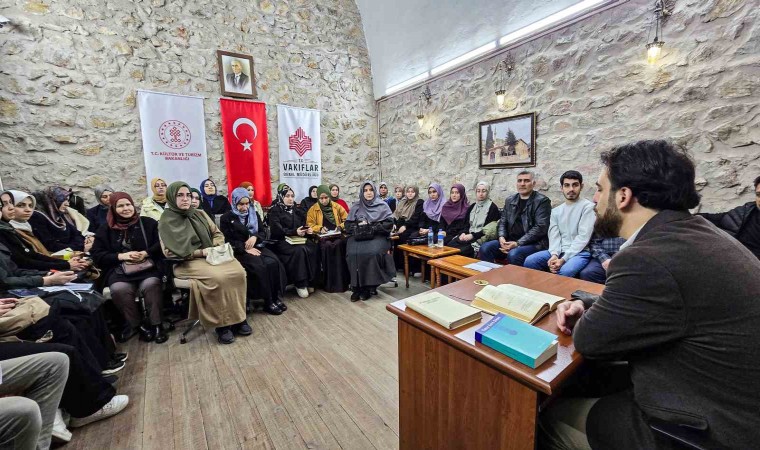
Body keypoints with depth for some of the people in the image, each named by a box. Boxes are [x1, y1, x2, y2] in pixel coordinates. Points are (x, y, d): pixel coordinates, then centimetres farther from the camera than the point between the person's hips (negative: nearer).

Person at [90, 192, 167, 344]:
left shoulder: (148, 223, 10)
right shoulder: (105, 228, 14)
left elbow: (161, 243, 5)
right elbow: (97, 255, 10)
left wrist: (146, 253, -11)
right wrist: (121, 256, -7)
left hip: (147, 266, -1)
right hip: (119, 270, 1)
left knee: (151, 284, -33)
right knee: (118, 289, -31)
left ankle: (155, 324, -16)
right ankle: (137, 324, -9)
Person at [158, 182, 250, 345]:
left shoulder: (199, 214, 13)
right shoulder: (166, 221, -2)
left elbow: (217, 234, 15)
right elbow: (170, 251, -9)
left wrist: (216, 247, -7)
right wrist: (201, 252, -15)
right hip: (186, 262, -4)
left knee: (238, 272, -25)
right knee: (218, 277, -35)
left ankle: (237, 317, -14)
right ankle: (221, 323, -19)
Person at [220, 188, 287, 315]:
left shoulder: (254, 214, 16)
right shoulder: (226, 218, 4)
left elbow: (263, 233, 12)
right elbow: (227, 240, -4)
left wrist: (255, 237, -12)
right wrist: (246, 249, -17)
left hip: (256, 247, 4)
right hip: (239, 251, -4)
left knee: (274, 262, -26)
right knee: (259, 266, -32)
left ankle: (276, 297, -20)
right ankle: (268, 301, -23)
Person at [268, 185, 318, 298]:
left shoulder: (297, 210, 20)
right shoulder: (275, 210, 0)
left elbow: (303, 226, 17)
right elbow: (277, 230, -12)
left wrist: (307, 230, -7)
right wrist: (294, 232, -23)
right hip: (281, 241, -5)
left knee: (313, 248, -26)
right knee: (300, 250, -34)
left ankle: (310, 281, -19)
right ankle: (300, 284, -25)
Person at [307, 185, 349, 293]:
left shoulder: (337, 207, 13)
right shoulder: (313, 209, 11)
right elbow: (309, 225, 5)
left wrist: (340, 227, -8)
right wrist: (320, 228, -13)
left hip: (337, 234, 1)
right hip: (322, 237, -1)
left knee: (339, 244, -34)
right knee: (327, 245, -35)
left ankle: (341, 281, -26)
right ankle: (328, 283, -27)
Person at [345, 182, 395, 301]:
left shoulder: (382, 205, 7)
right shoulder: (356, 207, 15)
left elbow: (389, 223, -2)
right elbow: (348, 224, 10)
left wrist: (373, 227, -12)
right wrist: (359, 226, -10)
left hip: (377, 235, -2)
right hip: (358, 236, 2)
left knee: (372, 252, -33)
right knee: (353, 253, -29)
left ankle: (369, 286, -19)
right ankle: (357, 286, -19)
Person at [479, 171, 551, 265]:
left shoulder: (542, 201, -2)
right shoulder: (510, 200, 15)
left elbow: (541, 227, -12)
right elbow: (502, 222, 15)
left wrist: (518, 243, -20)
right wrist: (502, 237, -7)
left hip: (534, 243, -5)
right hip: (510, 241, 5)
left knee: (513, 254, -35)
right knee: (485, 248, -18)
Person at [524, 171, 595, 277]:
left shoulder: (588, 207, -1)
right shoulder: (556, 211, 15)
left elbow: (583, 237, -11)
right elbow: (554, 236, 5)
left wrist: (563, 259, -19)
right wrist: (554, 254, -16)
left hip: (580, 252, -4)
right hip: (559, 251, 5)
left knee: (565, 271, -35)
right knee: (529, 261, -17)